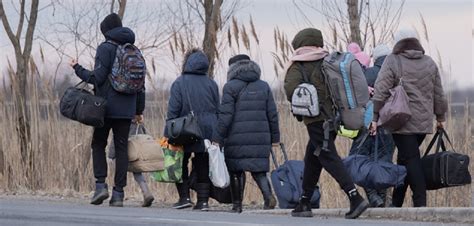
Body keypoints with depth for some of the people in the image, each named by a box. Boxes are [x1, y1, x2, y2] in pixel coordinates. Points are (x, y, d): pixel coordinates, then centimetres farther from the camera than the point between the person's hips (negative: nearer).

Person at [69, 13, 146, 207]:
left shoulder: (105, 48, -7)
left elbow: (98, 77, -14)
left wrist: (78, 69, 1)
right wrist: (139, 110, 19)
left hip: (107, 107, -4)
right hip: (127, 109, 4)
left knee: (98, 145, 9)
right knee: (121, 148, 5)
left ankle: (101, 184, -6)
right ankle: (118, 193, 1)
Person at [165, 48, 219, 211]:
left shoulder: (179, 83, -4)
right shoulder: (211, 84, 8)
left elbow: (173, 110, -8)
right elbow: (218, 110, 10)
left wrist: (168, 135, -6)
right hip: (208, 133, 3)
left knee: (181, 165, 10)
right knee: (203, 167, 7)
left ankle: (185, 197, 1)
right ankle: (203, 200, 3)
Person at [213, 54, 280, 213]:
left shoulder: (231, 87, -3)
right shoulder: (264, 87, 11)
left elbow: (226, 115, -9)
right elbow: (272, 114, 10)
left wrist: (218, 138, -7)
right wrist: (275, 137, 16)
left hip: (237, 138, -4)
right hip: (260, 137, 4)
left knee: (236, 170, 6)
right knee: (258, 169, 6)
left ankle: (237, 205, 7)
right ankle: (268, 195, -18)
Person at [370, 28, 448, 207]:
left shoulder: (392, 62, -3)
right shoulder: (429, 63, 11)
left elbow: (380, 92, -8)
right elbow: (438, 94, 15)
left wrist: (375, 118, -6)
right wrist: (440, 117, 26)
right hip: (424, 122, 5)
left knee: (410, 160, -6)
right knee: (405, 159, 14)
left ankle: (420, 202, -15)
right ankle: (396, 202, 18)